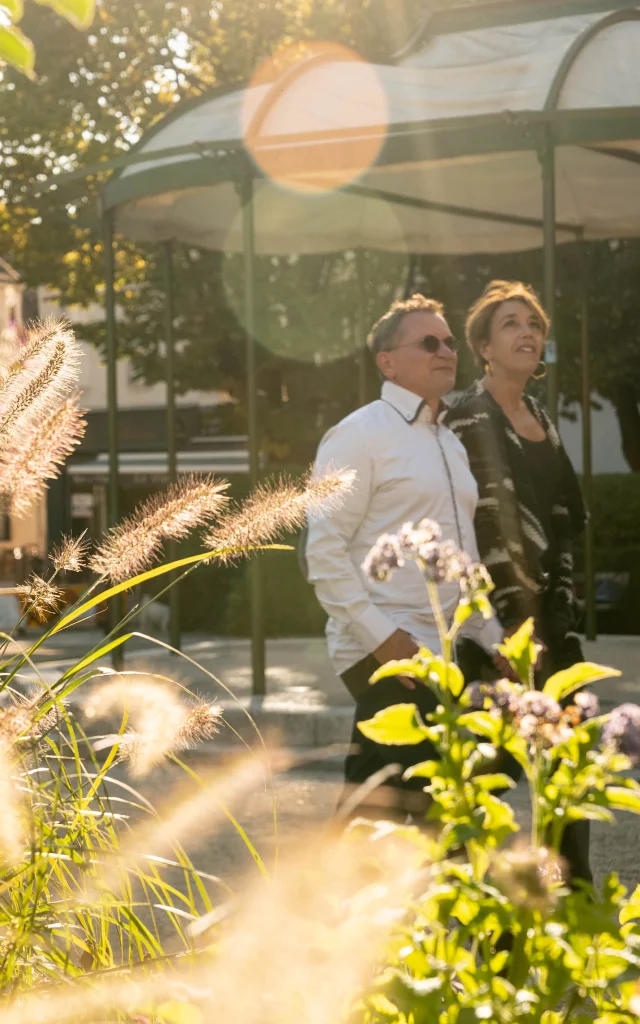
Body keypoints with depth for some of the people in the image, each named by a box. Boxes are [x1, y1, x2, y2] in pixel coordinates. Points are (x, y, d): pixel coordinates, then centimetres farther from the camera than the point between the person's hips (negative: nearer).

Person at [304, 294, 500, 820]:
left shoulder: (452, 444, 20)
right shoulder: (359, 435, -6)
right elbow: (323, 550, -13)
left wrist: (488, 639, 17)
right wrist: (380, 635, -20)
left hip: (445, 655, 8)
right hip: (386, 656, -8)